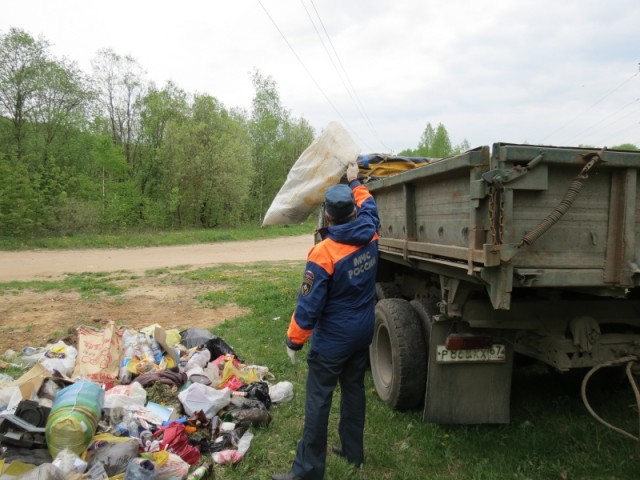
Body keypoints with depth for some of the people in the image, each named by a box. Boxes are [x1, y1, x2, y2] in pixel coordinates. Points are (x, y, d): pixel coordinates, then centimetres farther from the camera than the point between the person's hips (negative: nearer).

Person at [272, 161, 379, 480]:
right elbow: (368, 204, 18)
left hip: (333, 339, -7)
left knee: (318, 400, 3)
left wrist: (293, 341, -8)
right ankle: (353, 450, 37)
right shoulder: (370, 236, -7)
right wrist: (355, 181, 32)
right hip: (364, 332, 7)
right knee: (354, 388, 21)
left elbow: (309, 306, -21)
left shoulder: (323, 253, -25)